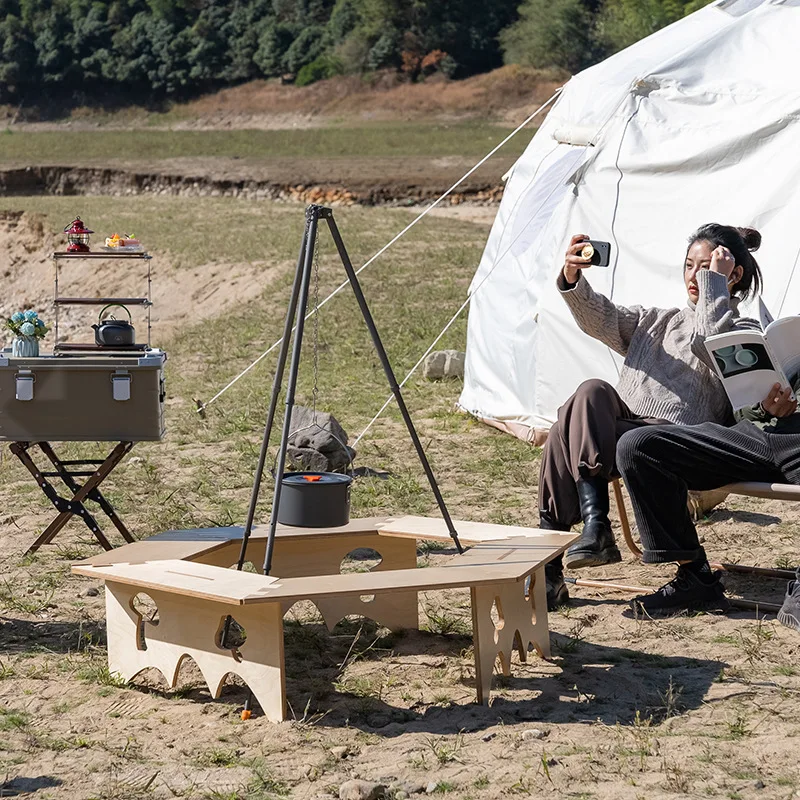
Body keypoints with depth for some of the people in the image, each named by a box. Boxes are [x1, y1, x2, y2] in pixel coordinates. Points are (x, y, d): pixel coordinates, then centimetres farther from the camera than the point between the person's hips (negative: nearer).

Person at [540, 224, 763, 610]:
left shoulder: (744, 331, 14)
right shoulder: (656, 321, 30)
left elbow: (707, 343, -11)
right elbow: (601, 319, 12)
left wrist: (714, 281, -4)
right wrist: (572, 281, -8)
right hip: (621, 427, 5)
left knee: (567, 431, -28)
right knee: (592, 392, -31)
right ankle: (595, 526, -36)